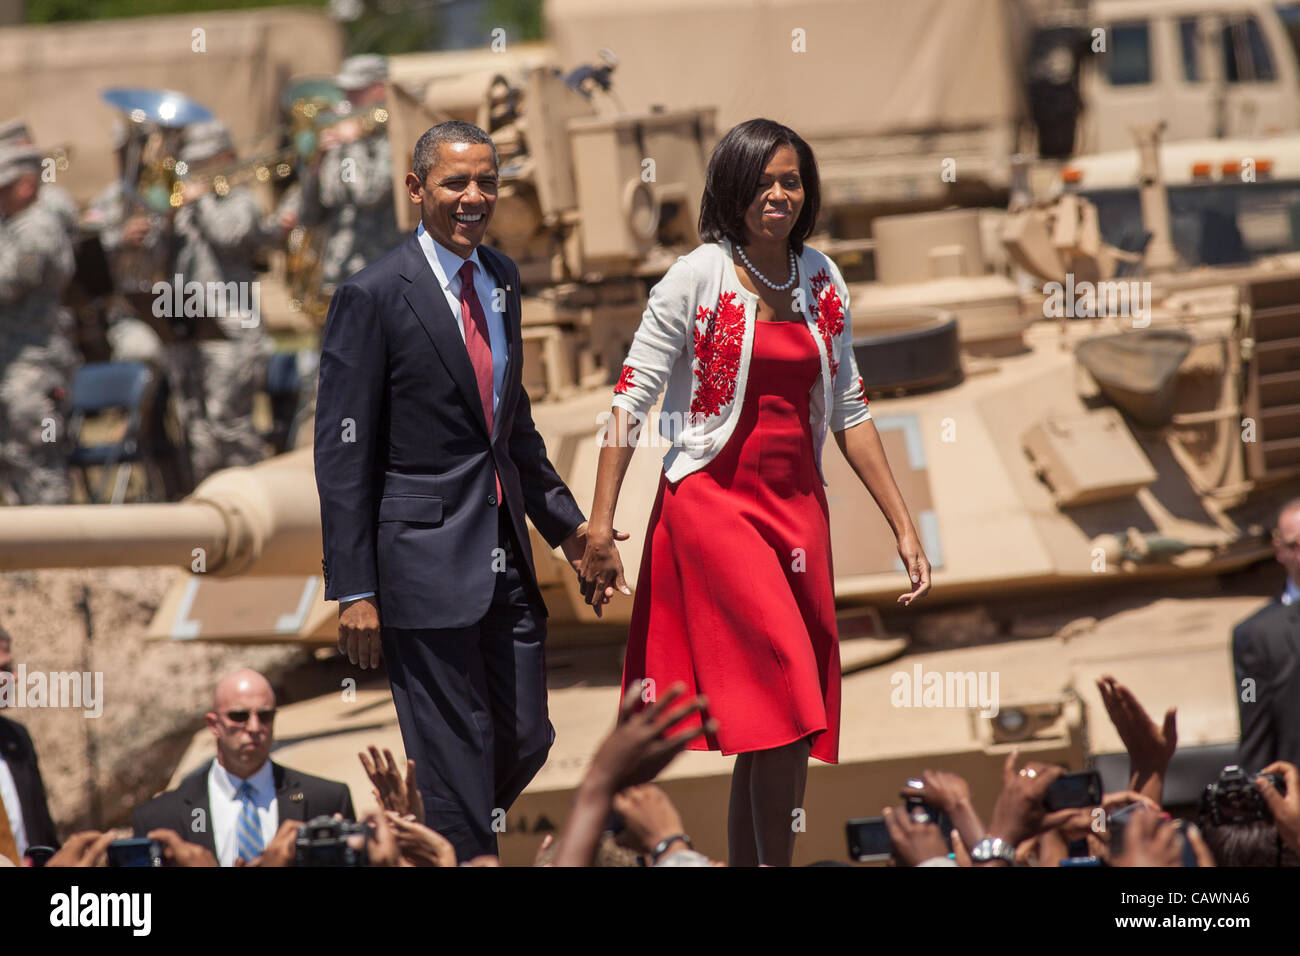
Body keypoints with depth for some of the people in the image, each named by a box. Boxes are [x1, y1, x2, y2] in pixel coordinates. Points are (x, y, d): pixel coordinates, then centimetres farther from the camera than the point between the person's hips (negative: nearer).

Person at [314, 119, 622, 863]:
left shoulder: (501, 279, 11)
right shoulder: (374, 298, -11)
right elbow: (342, 454, -11)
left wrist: (565, 522, 19)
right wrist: (354, 591, -14)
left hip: (506, 562, 7)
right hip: (425, 564, -7)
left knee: (526, 741, 10)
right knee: (457, 762, -2)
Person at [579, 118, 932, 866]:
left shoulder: (822, 283, 10)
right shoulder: (697, 279, -5)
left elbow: (850, 413, 16)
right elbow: (631, 402, -6)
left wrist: (905, 527, 12)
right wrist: (600, 523, -12)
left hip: (798, 505, 5)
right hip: (711, 498, -5)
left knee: (768, 723, 5)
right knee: (784, 702, -19)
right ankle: (776, 863, -16)